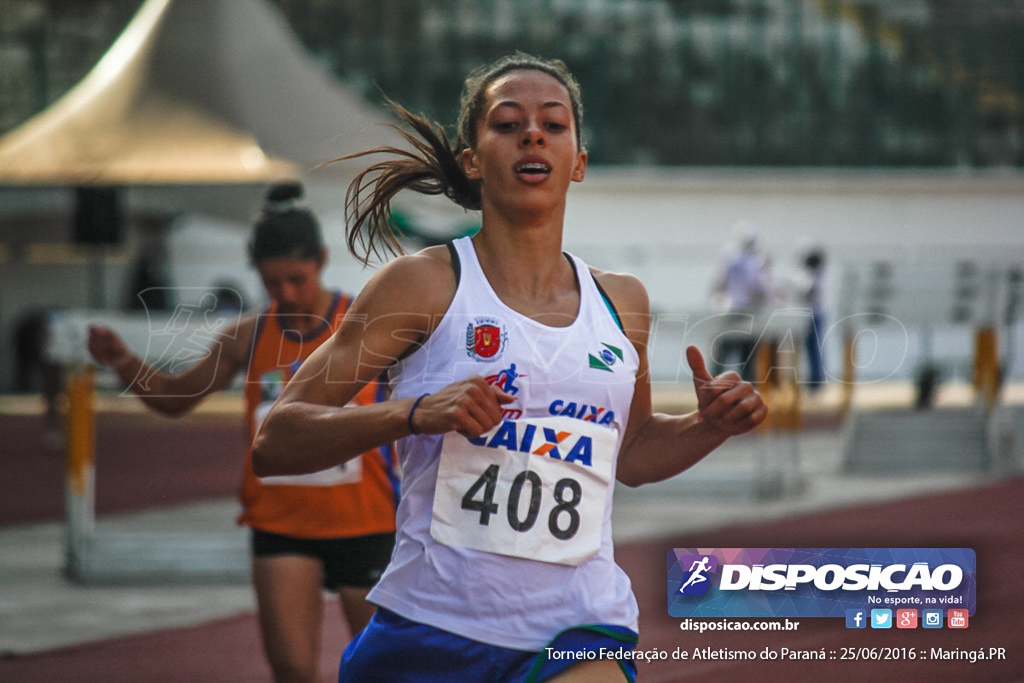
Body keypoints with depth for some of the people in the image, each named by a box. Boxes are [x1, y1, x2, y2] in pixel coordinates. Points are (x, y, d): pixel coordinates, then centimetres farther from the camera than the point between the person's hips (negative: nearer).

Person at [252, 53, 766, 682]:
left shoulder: (622, 302, 11)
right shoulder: (423, 284, -2)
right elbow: (273, 444, -6)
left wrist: (713, 426, 10)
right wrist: (412, 414, -20)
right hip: (433, 628, -1)